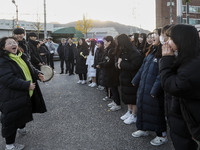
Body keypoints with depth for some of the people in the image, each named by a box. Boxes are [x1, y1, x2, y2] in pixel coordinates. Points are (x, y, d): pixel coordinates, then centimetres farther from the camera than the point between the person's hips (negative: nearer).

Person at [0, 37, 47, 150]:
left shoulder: (22, 56, 7)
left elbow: (30, 68, 19)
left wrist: (37, 74, -2)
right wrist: (27, 85, -26)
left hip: (26, 95, 8)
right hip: (12, 97, -8)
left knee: (24, 113, 26)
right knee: (12, 120, 0)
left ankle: (21, 128, 54)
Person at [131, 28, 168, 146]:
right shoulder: (153, 51, 8)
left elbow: (162, 74, -24)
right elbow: (143, 68, 15)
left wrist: (155, 90, -23)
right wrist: (136, 80, 19)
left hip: (154, 90, -9)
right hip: (144, 87, 9)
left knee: (156, 111, 4)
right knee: (142, 107, 19)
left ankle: (162, 135, 22)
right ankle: (144, 129, 39)